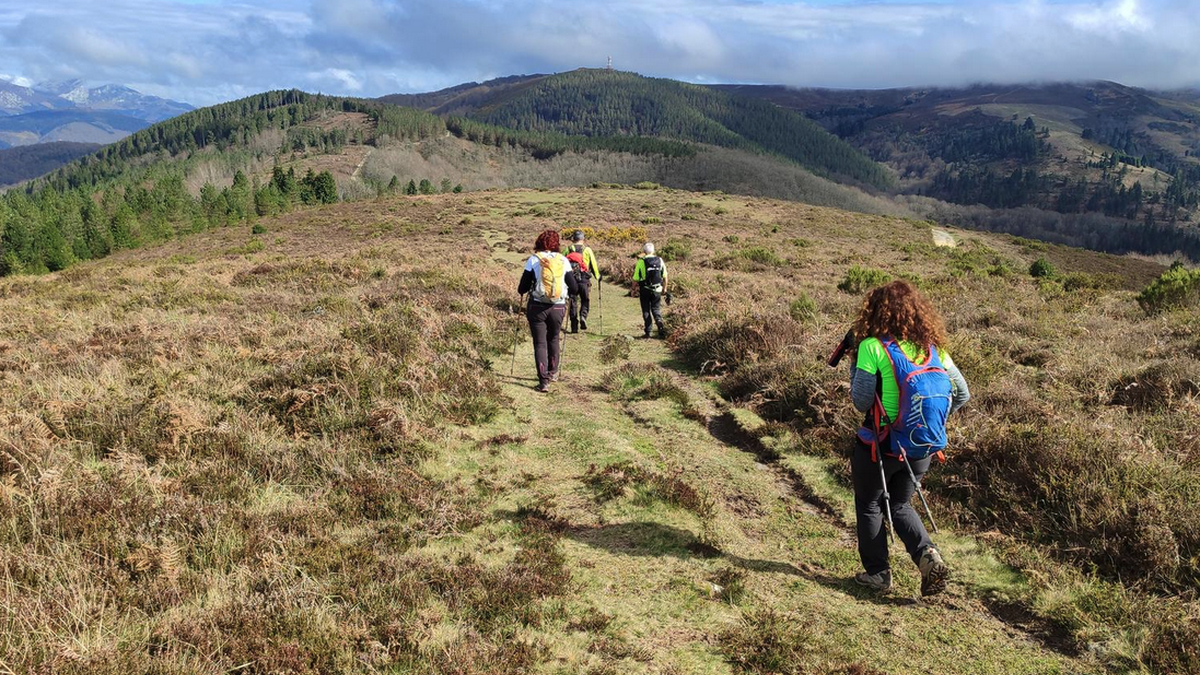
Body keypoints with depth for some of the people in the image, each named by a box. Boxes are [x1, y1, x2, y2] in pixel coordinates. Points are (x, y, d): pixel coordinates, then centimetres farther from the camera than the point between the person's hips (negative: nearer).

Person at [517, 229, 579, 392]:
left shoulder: (533, 260, -5)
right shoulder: (563, 260, 0)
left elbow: (522, 289, -6)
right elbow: (573, 288, 2)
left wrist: (523, 289, 17)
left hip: (537, 307, -2)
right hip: (558, 307, 2)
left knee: (540, 343, 4)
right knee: (554, 339, 24)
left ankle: (544, 381, -5)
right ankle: (553, 372, 37)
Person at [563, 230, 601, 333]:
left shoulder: (568, 249, 7)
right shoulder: (587, 249, 2)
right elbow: (593, 264, 2)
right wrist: (597, 276, 14)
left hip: (571, 279, 1)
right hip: (584, 278, -1)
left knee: (573, 302, 7)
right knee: (585, 300, 13)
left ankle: (574, 327, 5)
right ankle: (583, 316, -14)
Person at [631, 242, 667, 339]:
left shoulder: (641, 262, -11)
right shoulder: (660, 261, -1)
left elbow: (635, 279, -9)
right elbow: (665, 276, 5)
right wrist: (664, 288, 19)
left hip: (644, 291, -2)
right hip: (657, 290, 2)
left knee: (646, 311, 8)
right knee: (656, 309, 12)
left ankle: (648, 332, 9)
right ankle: (660, 323, -14)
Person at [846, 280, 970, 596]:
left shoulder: (873, 347, -17)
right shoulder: (934, 348, -1)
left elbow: (861, 402, -15)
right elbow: (962, 394, 4)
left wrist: (854, 365, 0)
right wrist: (930, 419, 16)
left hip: (880, 446, -5)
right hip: (921, 449, 5)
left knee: (869, 506, 17)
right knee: (900, 505, 23)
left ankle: (877, 572, 21)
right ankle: (928, 555, 4)